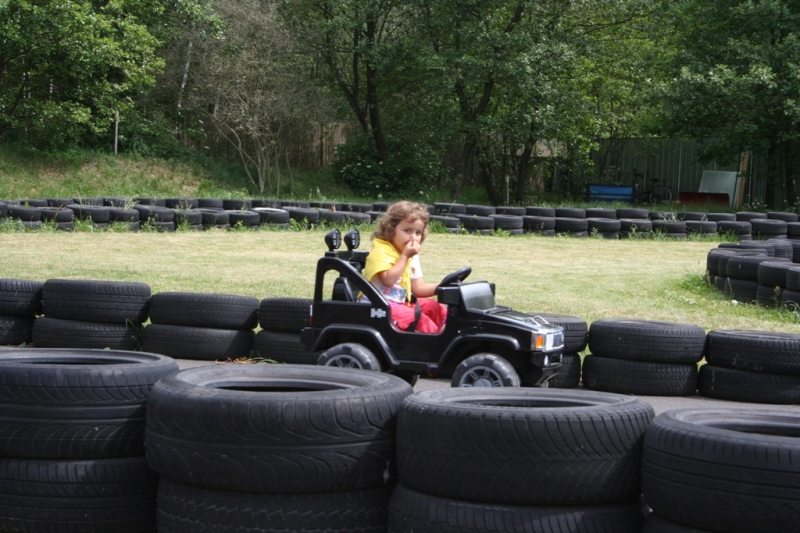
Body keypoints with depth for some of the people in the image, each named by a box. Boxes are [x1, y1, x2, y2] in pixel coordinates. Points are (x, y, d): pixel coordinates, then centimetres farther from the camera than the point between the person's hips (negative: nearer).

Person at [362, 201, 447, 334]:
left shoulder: (412, 256, 12)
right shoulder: (381, 251, -15)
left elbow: (418, 288, 11)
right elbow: (388, 280, -29)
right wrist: (404, 256, -23)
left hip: (401, 303, 10)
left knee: (433, 307, 7)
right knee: (416, 317, -24)